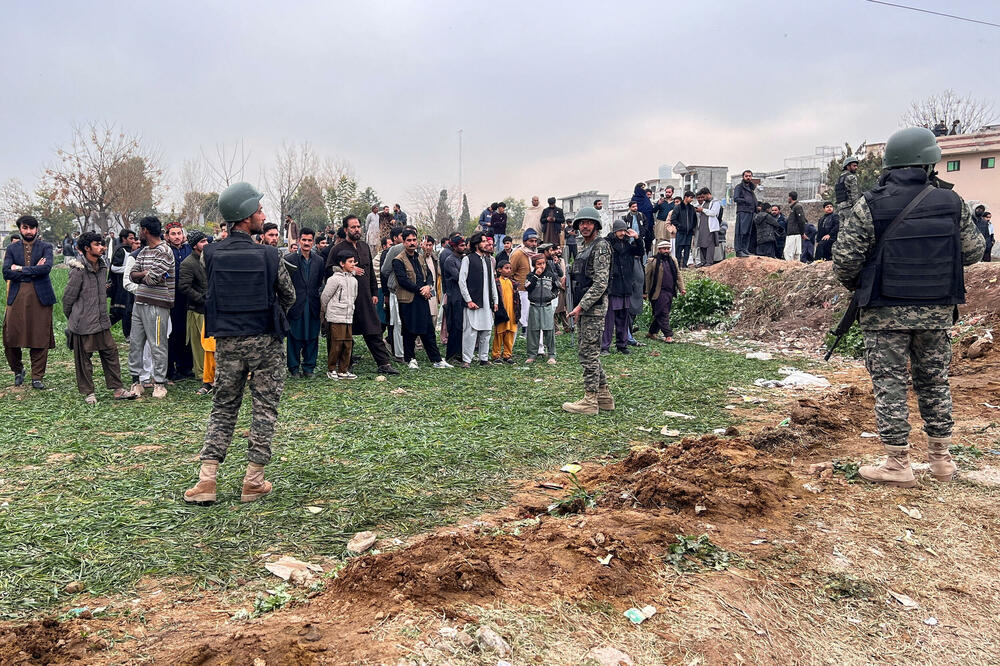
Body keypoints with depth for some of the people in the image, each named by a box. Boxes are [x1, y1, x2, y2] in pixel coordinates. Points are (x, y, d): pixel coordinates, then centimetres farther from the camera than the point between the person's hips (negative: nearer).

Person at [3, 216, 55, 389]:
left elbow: (46, 267, -12)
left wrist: (21, 269, -7)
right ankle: (18, 370, 25)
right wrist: (34, 270, -9)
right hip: (17, 297, 2)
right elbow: (6, 273, -1)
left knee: (40, 339, 0)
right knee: (10, 337, 0)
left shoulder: (45, 247, 6)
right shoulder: (12, 249, 12)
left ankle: (37, 377, 11)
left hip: (40, 297, -2)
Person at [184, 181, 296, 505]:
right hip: (265, 341, -3)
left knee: (223, 407, 14)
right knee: (265, 408, 8)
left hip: (227, 341, 3)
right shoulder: (269, 255, -11)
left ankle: (206, 479, 9)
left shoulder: (211, 254, -3)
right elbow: (289, 296, 2)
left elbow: (213, 292, 10)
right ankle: (253, 481, 10)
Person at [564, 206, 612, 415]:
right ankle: (604, 396, 21)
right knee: (586, 352, 13)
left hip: (594, 307, -10)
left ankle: (590, 401, -2)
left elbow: (601, 283, -19)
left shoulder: (601, 247, -11)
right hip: (583, 307, 10)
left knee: (589, 353, -8)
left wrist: (582, 306, -21)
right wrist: (578, 306, 16)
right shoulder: (584, 248, 19)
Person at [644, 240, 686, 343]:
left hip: (670, 292, 6)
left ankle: (652, 332, 23)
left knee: (660, 314, 11)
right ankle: (668, 335, -7)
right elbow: (646, 277, -5)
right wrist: (645, 292, -7)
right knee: (662, 314, -8)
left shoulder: (672, 260, 14)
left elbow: (678, 274, 19)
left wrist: (681, 288, 10)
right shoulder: (652, 261, -6)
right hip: (658, 293, -6)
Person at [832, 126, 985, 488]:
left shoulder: (870, 206, -11)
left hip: (886, 312, -3)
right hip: (938, 310, 3)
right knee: (935, 381, 16)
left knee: (890, 384, 3)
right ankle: (941, 459, 26)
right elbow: (973, 251, 8)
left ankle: (898, 465, 7)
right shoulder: (952, 203, -1)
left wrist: (856, 286, 9)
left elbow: (845, 258, -11)